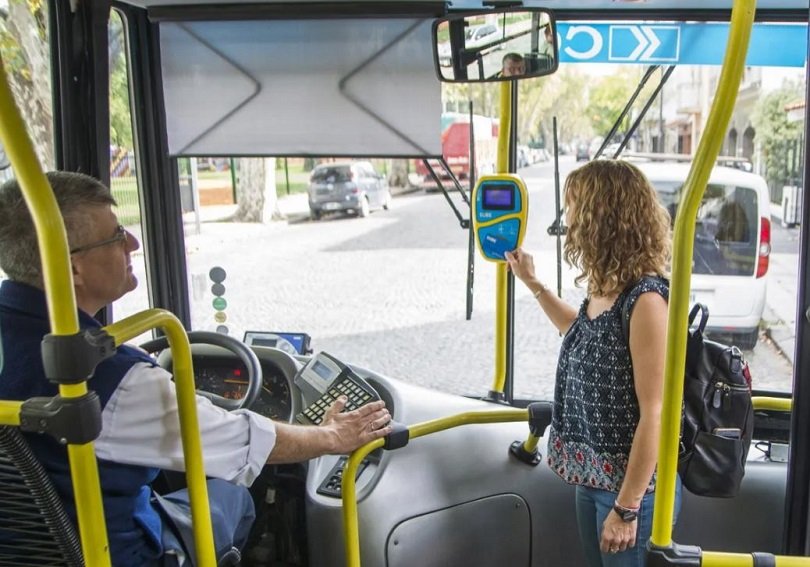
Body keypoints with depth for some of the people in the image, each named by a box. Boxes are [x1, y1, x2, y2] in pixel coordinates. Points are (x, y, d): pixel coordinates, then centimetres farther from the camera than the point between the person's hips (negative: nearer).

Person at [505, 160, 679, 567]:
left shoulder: (645, 300, -23)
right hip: (592, 479, 8)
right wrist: (532, 283, 22)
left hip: (631, 488, -8)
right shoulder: (604, 291, 1)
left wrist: (626, 508, -18)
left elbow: (654, 415, -22)